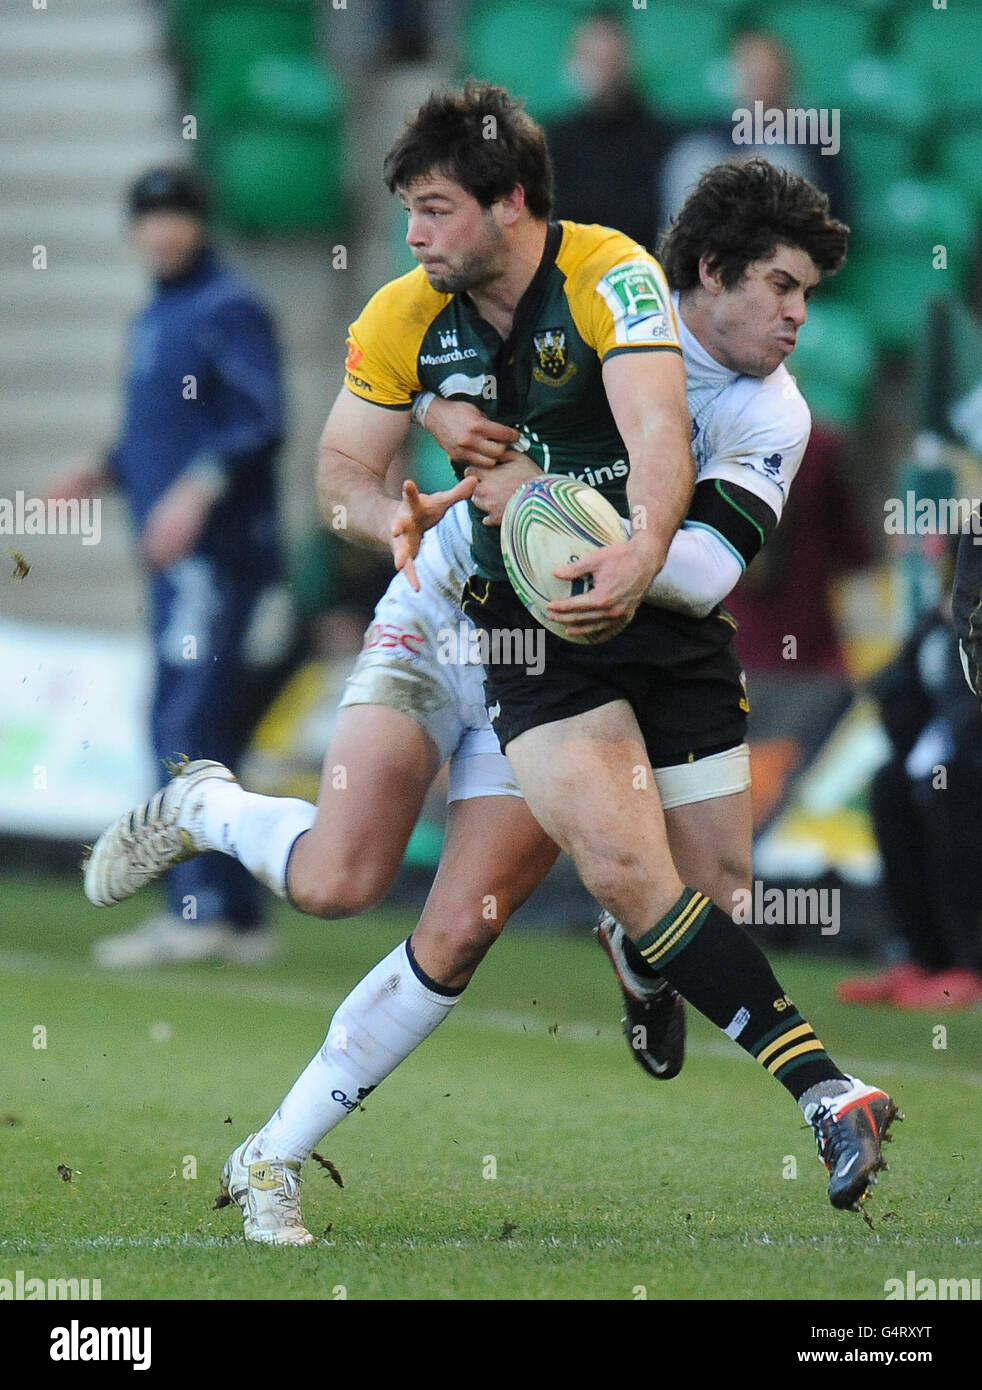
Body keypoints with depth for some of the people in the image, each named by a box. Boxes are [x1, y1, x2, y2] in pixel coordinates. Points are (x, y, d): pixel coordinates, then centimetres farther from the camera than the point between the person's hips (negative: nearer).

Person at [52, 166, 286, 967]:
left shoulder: (229, 310, -7)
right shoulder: (152, 321, 21)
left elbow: (263, 421, -16)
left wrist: (198, 487, -25)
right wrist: (106, 472, 14)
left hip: (219, 550, -10)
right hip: (173, 555, 10)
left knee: (189, 724, -15)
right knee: (186, 731, 9)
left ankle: (197, 910, -18)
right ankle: (240, 917, 11)